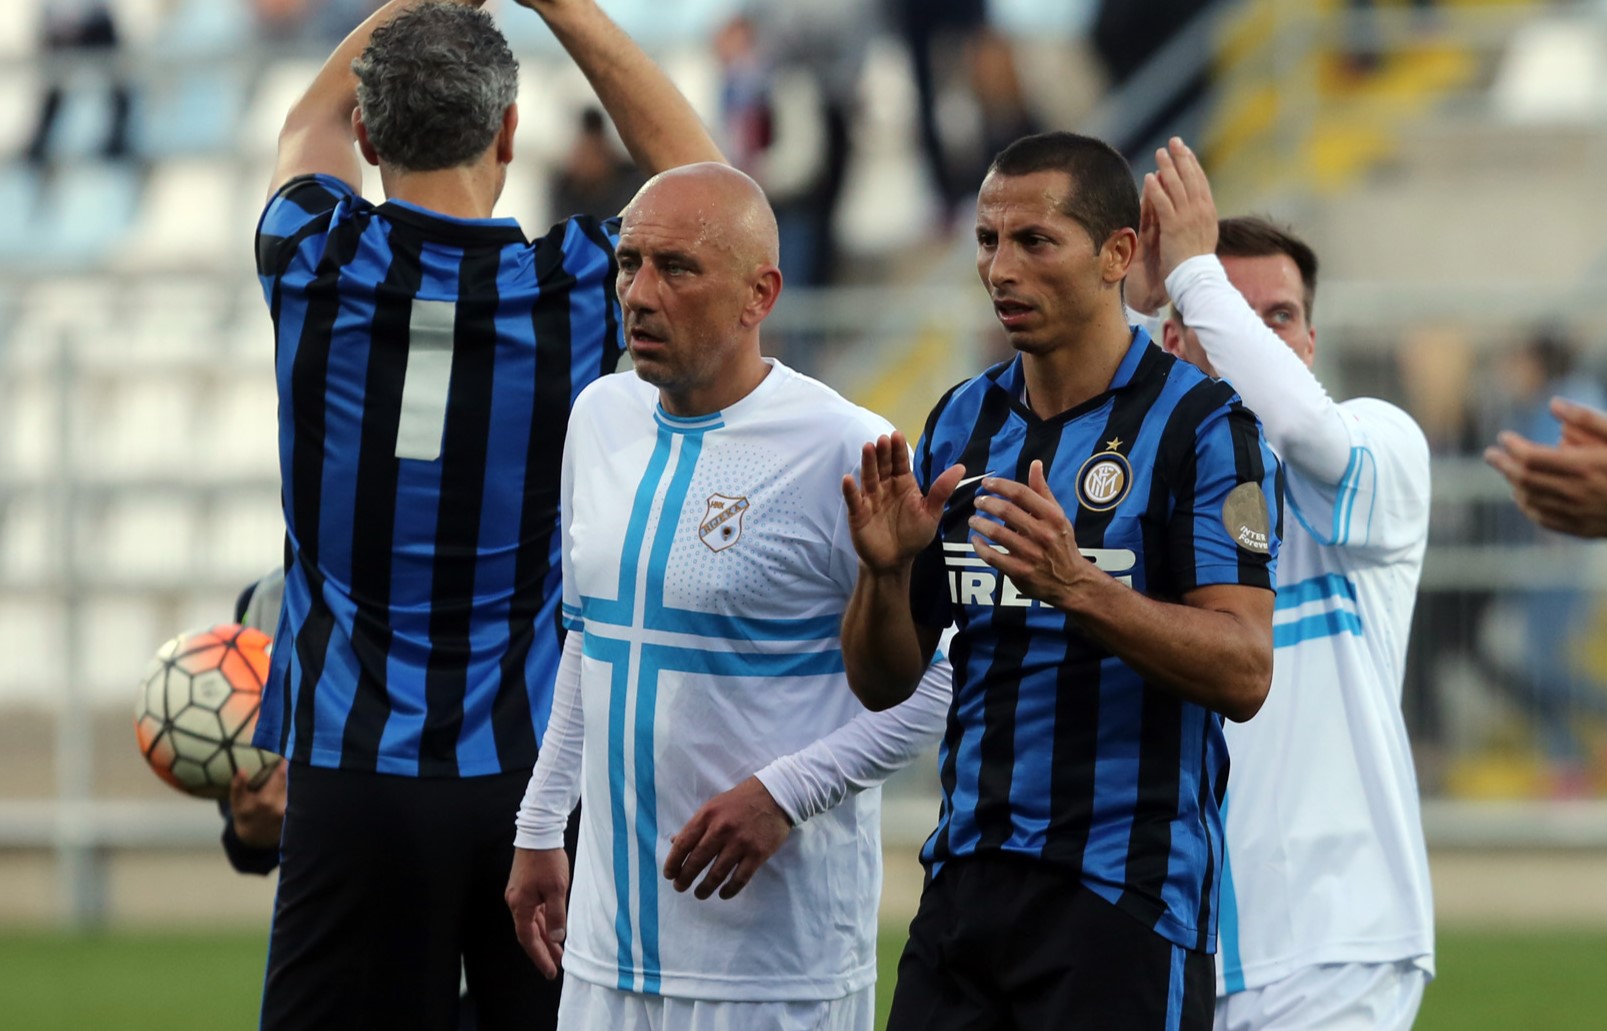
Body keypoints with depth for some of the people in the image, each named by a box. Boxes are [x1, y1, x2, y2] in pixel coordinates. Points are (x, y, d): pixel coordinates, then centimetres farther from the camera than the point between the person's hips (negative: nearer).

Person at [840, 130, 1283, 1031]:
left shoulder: (1202, 424, -7)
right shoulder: (963, 424, 12)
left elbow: (1245, 673, -16)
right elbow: (883, 682, 14)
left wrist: (1077, 585, -27)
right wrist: (888, 570, -7)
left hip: (1127, 892, -5)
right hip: (966, 881, 5)